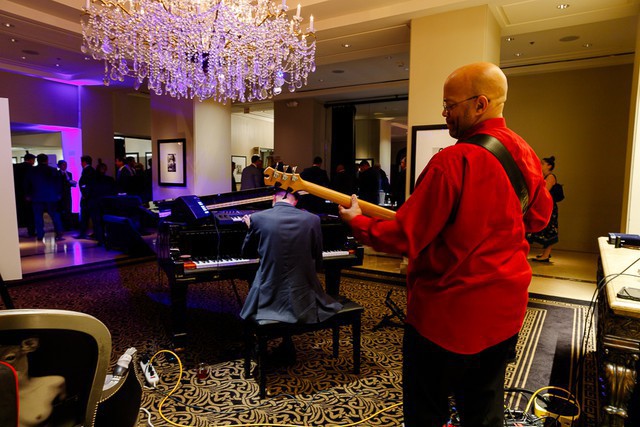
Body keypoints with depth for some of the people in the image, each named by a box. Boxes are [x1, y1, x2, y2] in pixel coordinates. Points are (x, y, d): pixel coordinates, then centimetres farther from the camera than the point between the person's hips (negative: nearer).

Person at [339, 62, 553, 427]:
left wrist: (357, 222, -5)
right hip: (506, 307, 8)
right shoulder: (526, 155, 1)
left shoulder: (453, 161, -24)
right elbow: (540, 218, 15)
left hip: (448, 311, -7)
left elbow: (405, 238, -21)